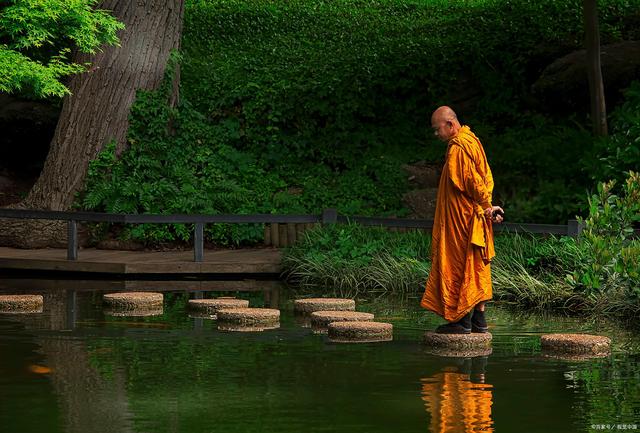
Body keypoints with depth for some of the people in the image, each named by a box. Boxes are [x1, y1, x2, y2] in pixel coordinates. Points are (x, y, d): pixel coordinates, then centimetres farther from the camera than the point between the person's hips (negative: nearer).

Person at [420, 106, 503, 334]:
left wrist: (486, 206, -9)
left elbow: (471, 181, -20)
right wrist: (486, 205, 7)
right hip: (474, 218, 10)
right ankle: (478, 319, 13)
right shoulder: (471, 140, 13)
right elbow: (485, 177, 15)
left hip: (461, 219, -10)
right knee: (476, 267, 10)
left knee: (459, 266, -4)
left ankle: (463, 320, -1)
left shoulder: (458, 148, -17)